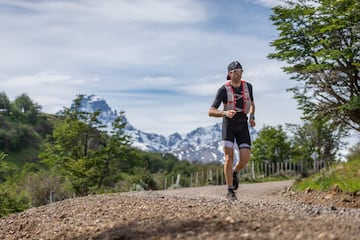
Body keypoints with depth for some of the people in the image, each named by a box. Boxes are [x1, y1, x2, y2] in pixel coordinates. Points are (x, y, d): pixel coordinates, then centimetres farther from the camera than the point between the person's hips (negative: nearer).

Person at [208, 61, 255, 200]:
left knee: (245, 159, -11)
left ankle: (234, 173, 23)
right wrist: (225, 113, -39)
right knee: (229, 158, -15)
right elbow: (211, 112, -19)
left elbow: (252, 104, 16)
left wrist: (252, 117, -4)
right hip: (228, 125, -3)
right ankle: (230, 191, -2)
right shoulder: (223, 90, -15)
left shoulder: (248, 86, -3)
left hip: (243, 126, 3)